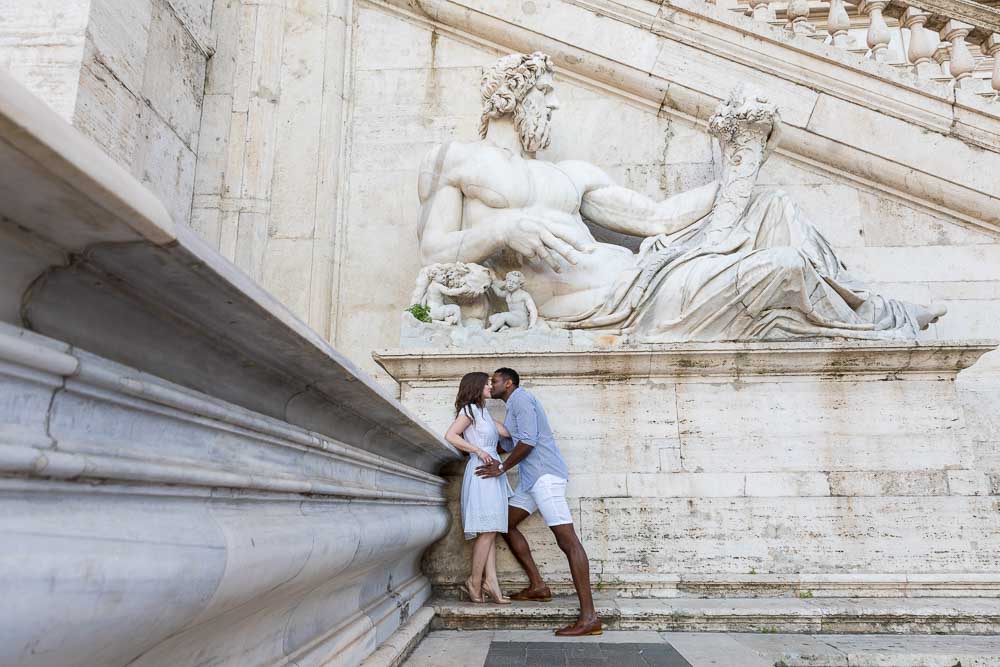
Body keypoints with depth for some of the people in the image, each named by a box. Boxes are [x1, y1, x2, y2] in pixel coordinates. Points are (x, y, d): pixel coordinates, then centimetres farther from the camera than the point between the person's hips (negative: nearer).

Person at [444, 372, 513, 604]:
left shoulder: (483, 413, 24)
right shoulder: (469, 409, -3)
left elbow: (508, 432, 18)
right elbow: (450, 435, -13)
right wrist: (479, 451, -16)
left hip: (491, 472, 9)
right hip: (481, 472, -9)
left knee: (490, 530, 1)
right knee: (488, 529, -10)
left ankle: (490, 581, -2)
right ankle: (475, 581, -2)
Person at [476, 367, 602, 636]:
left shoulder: (521, 399, -7)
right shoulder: (514, 405, 25)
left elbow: (528, 441, -17)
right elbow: (514, 444, 28)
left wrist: (502, 467, -10)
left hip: (545, 474, -11)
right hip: (531, 478, 11)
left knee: (567, 539, -14)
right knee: (507, 524, 14)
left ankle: (589, 616, -17)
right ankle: (537, 586, 15)